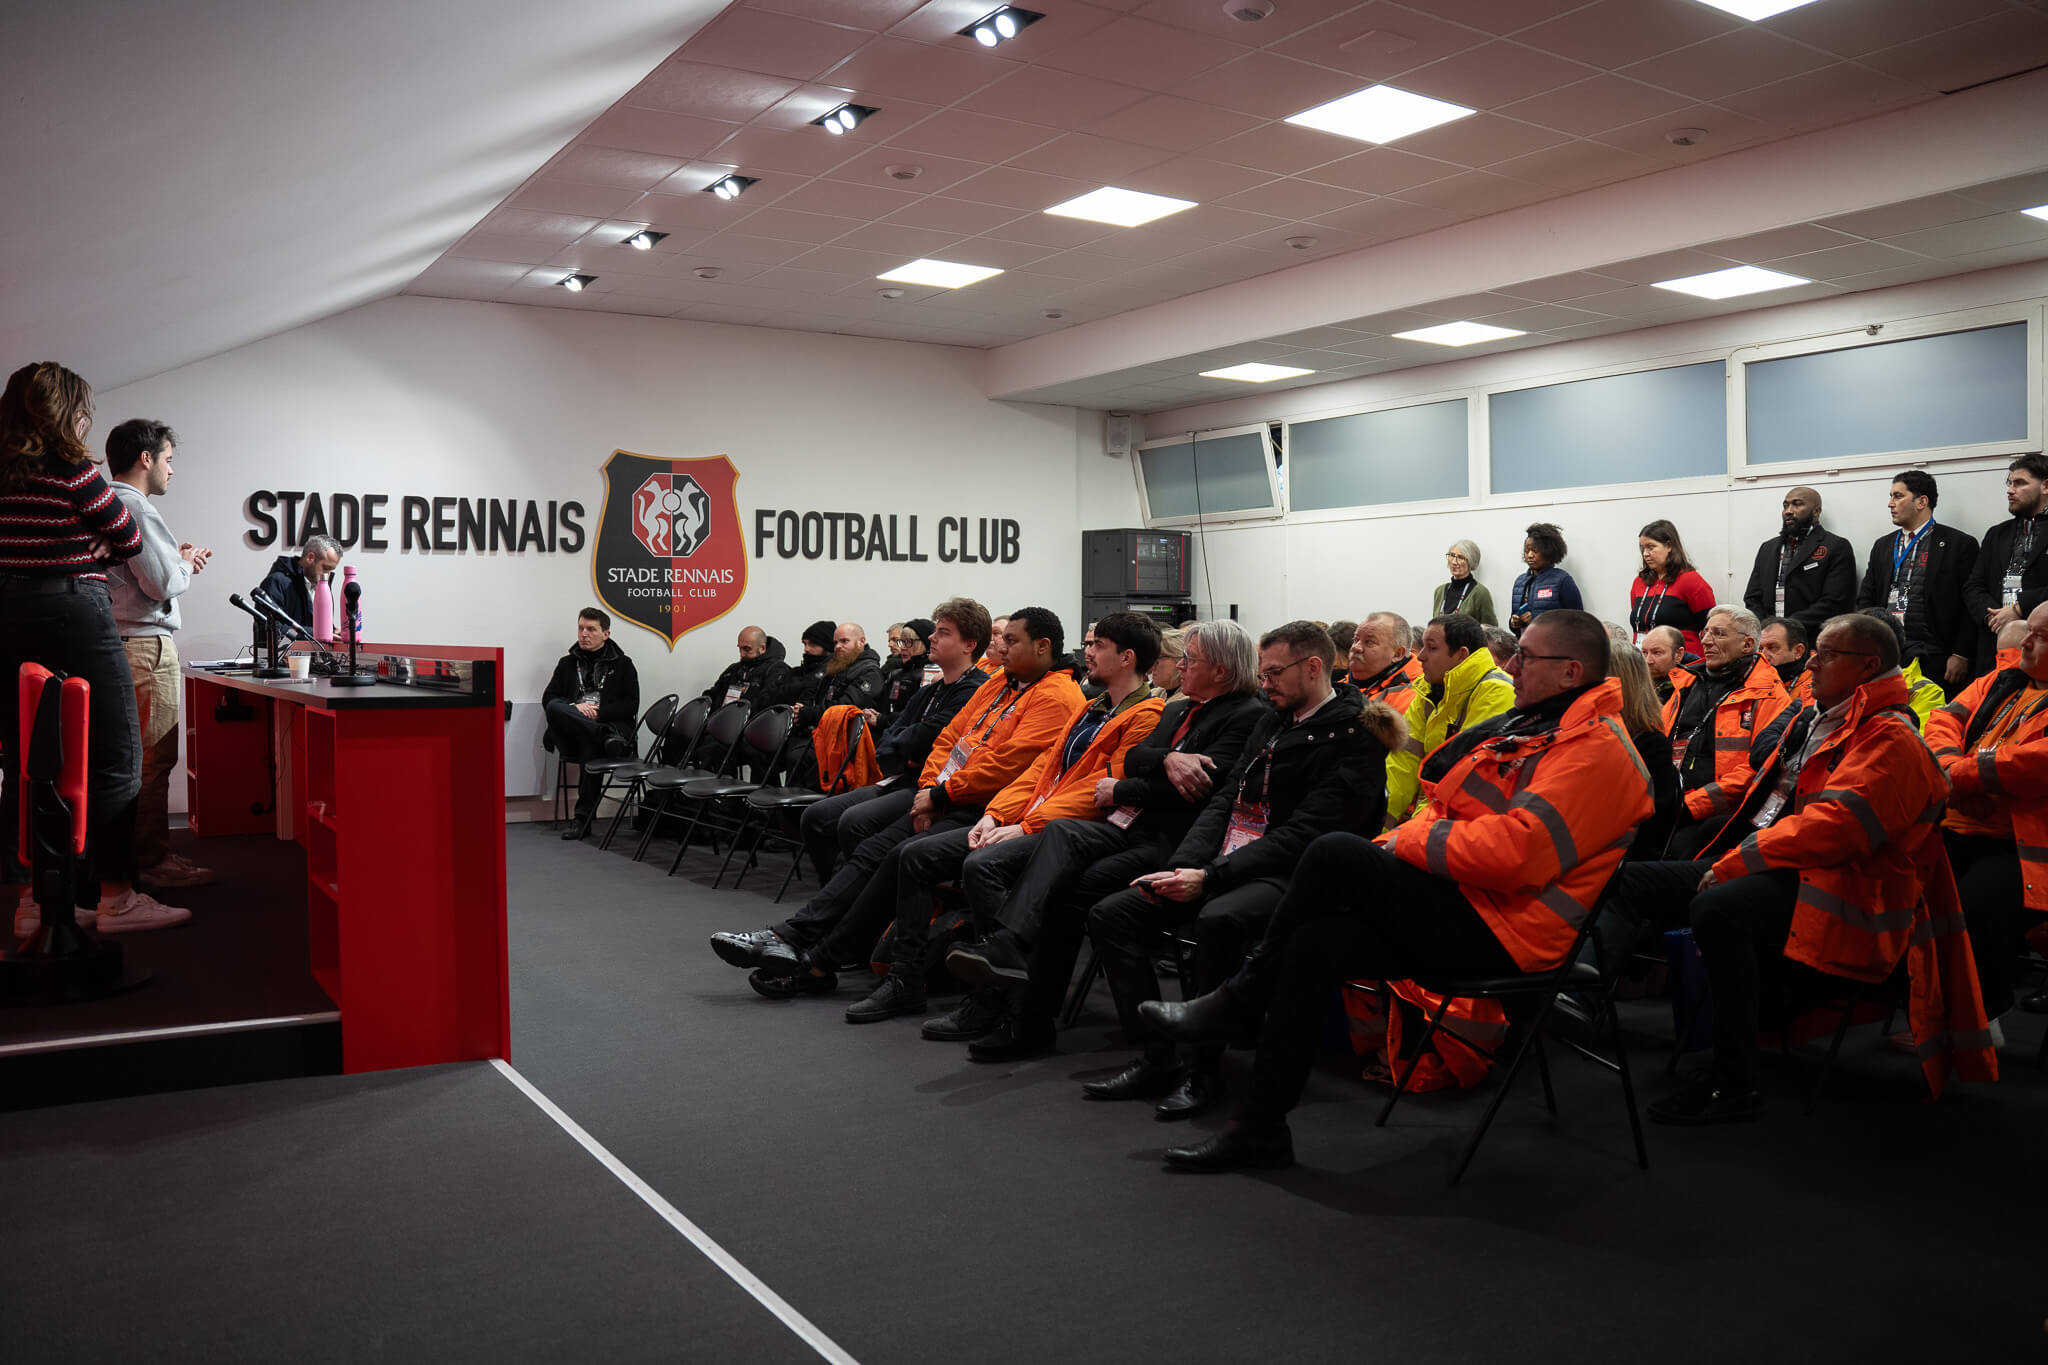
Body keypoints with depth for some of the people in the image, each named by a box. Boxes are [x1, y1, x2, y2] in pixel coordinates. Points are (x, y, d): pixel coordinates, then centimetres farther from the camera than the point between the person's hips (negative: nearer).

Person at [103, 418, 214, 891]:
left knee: (135, 758, 15)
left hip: (120, 642, 11)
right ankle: (152, 863, -3)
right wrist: (186, 564, 0)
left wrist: (175, 557, 14)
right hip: (145, 645, -11)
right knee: (153, 759, -6)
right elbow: (163, 584, -18)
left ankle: (147, 854, 22)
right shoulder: (136, 509, -15)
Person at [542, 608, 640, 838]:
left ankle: (583, 818, -32)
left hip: (611, 724, -3)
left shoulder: (622, 664, 15)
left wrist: (598, 713, -10)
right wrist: (575, 708, -10)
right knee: (555, 708, -30)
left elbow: (630, 706, 4)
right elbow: (548, 698, 11)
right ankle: (607, 737, -39)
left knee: (591, 748, -37)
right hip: (571, 733, 3)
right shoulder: (568, 663, 22)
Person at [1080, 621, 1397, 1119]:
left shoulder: (1353, 737, -8)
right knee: (1110, 915, -6)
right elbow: (1224, 801, 14)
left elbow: (1303, 835, -17)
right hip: (1228, 868, 9)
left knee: (1218, 920, -39)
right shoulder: (1272, 724, 19)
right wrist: (1180, 869, -3)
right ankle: (1155, 1060, -7)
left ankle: (1204, 1071, -21)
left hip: (1288, 876, -9)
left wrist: (1210, 877, -20)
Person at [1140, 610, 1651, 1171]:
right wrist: (1396, 843, 3)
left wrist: (1410, 841, -12)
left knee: (1336, 853, -21)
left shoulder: (1596, 749, -14)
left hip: (1502, 933, -10)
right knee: (1317, 944, -7)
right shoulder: (1532, 725, 20)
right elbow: (1450, 808, 22)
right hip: (1465, 913, 10)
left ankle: (1236, 1002, -2)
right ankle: (1260, 1126, 0)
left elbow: (1515, 852, -25)